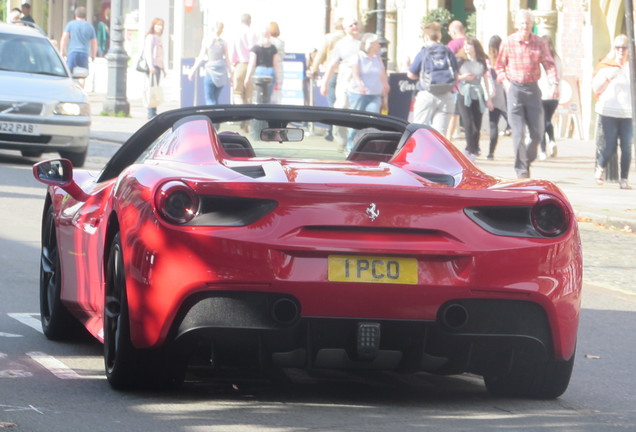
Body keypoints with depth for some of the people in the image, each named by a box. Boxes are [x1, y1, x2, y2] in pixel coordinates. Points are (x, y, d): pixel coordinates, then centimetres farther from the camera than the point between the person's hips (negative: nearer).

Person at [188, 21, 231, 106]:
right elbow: (227, 59, 5)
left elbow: (201, 57, -4)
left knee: (210, 100, -3)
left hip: (211, 71, -4)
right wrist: (230, 74, 13)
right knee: (215, 99, 15)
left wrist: (193, 70, 2)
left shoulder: (207, 40, -4)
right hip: (222, 73, 4)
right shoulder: (223, 43, 4)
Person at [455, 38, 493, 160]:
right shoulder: (461, 61, 2)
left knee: (477, 125, 0)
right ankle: (472, 150, -13)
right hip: (464, 95, -2)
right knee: (468, 123, -14)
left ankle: (471, 150, 12)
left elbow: (485, 80, 16)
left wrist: (488, 99, 17)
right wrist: (462, 77, -13)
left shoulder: (481, 62, 8)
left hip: (478, 96, 2)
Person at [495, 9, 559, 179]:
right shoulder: (508, 43, 0)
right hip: (515, 89, -2)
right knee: (518, 132, -6)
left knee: (538, 132, 2)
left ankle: (527, 159, 27)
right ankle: (521, 169, 1)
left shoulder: (539, 43, 3)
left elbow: (549, 64, -1)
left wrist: (554, 83, -16)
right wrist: (505, 81, -6)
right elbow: (499, 66, 10)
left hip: (532, 88, 2)